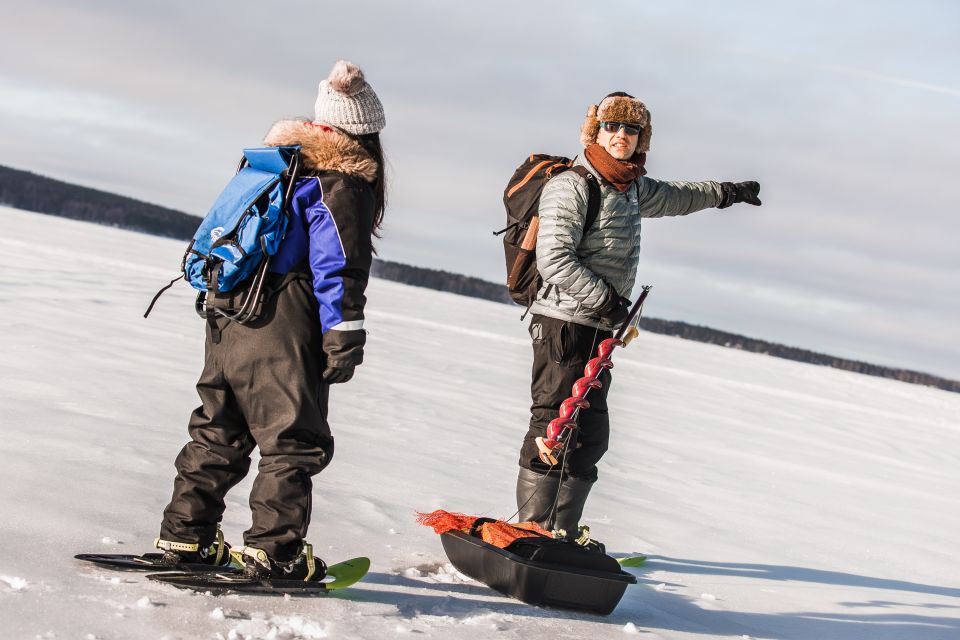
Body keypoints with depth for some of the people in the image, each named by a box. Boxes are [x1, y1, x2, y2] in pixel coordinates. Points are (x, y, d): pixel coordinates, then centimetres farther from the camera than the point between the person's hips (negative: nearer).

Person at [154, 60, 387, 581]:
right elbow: (339, 268, -14)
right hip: (283, 329, -8)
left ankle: (184, 537, 19)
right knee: (295, 441, 0)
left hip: (226, 318, 8)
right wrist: (344, 338, -12)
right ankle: (272, 550, -1)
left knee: (218, 432, 15)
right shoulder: (344, 182, -7)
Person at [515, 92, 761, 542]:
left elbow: (671, 198, 37)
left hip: (599, 327, 9)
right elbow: (554, 258, -19)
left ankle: (562, 533, 15)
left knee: (590, 436, 9)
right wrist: (604, 299, -19)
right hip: (565, 323, -9)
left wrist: (725, 193, 46)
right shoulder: (571, 186, -11)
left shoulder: (631, 187, 15)